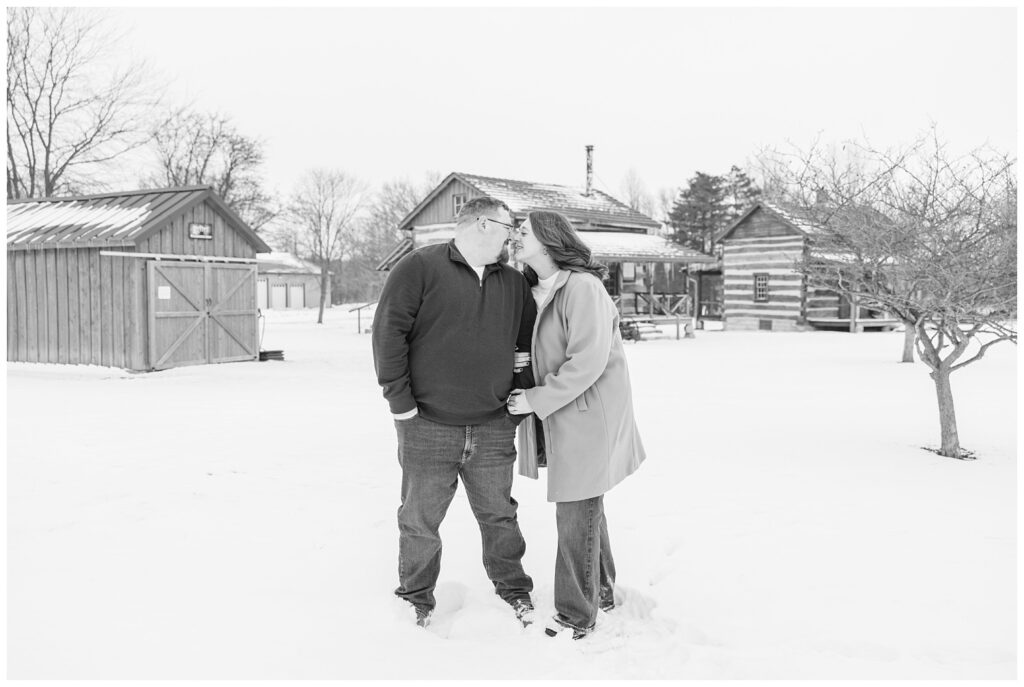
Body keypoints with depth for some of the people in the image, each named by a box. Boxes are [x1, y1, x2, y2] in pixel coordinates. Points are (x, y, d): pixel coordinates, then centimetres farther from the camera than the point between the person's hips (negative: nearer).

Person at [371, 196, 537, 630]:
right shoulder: (420, 267, -7)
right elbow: (388, 330, -11)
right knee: (420, 520, 8)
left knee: (499, 515, 14)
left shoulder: (514, 283, 11)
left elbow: (531, 339, 22)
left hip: (493, 429, 4)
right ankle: (416, 602, 27)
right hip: (427, 427, -4)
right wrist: (400, 400, -13)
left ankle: (514, 591, 33)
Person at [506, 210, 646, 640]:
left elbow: (588, 361, -24)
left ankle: (577, 616, 14)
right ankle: (601, 593, 38)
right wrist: (527, 394, 2)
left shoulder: (582, 287, -18)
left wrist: (537, 400, -20)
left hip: (587, 415, -9)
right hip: (559, 417, 9)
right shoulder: (534, 292, 10)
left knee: (577, 515, 0)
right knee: (584, 509, 20)